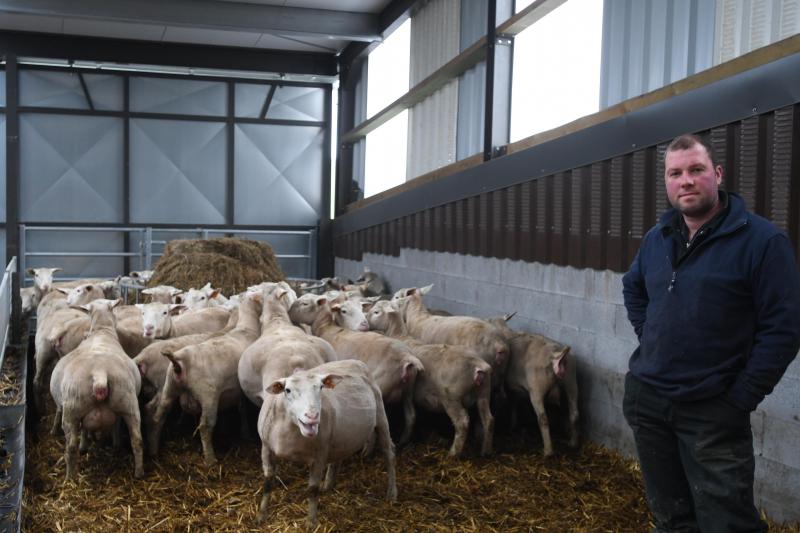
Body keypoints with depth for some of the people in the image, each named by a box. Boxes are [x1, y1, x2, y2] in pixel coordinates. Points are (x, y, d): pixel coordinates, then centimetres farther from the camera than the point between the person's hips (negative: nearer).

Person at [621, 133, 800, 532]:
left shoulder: (761, 240, -12)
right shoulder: (657, 238, 7)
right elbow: (633, 288, 26)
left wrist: (742, 398, -14)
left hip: (711, 411, -5)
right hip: (645, 398, 6)